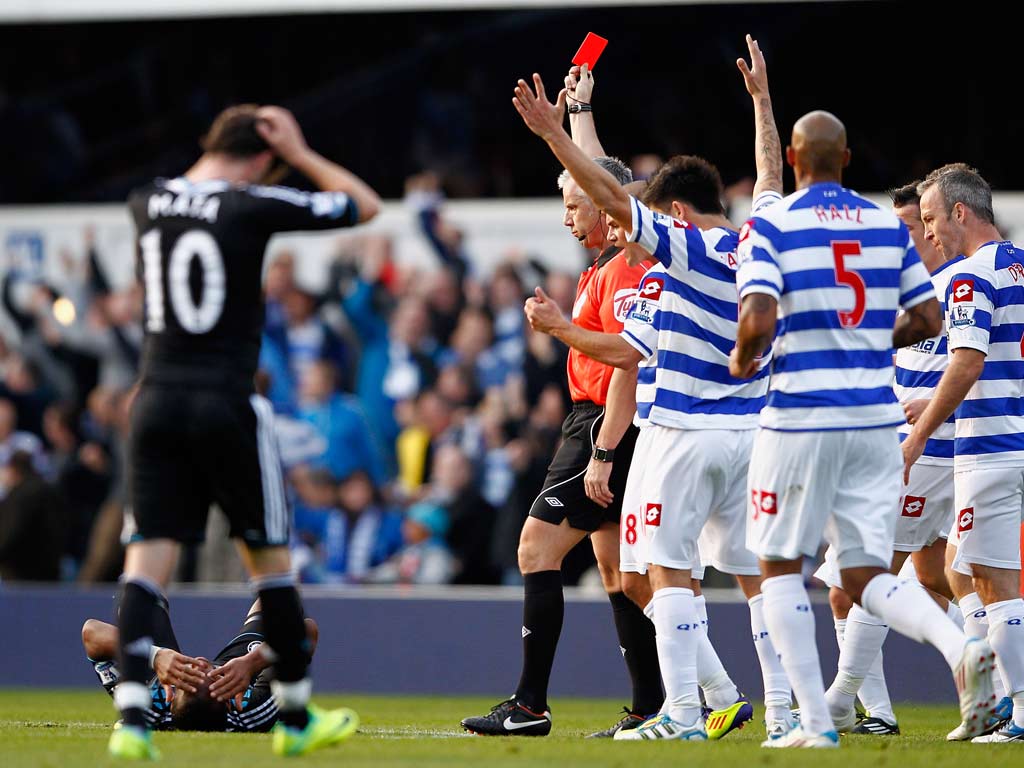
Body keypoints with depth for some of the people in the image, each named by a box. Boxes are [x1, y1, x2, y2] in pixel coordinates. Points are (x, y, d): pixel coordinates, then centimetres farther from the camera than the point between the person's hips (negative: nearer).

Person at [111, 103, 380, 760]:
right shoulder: (250, 208, -9)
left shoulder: (148, 203, 6)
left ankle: (132, 717, -17)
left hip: (157, 402, 4)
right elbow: (366, 206, 2)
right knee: (269, 557, 11)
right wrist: (300, 154, 8)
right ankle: (296, 718, 20)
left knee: (149, 559, -1)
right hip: (227, 404, -4)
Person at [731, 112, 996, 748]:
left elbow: (759, 321, -19)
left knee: (782, 567, 11)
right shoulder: (888, 225, 7)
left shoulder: (770, 227, -7)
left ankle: (817, 721, 5)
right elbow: (928, 319, 7)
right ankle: (961, 647, -20)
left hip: (801, 415, -4)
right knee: (867, 576, 8)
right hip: (876, 417, 4)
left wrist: (742, 360, 2)